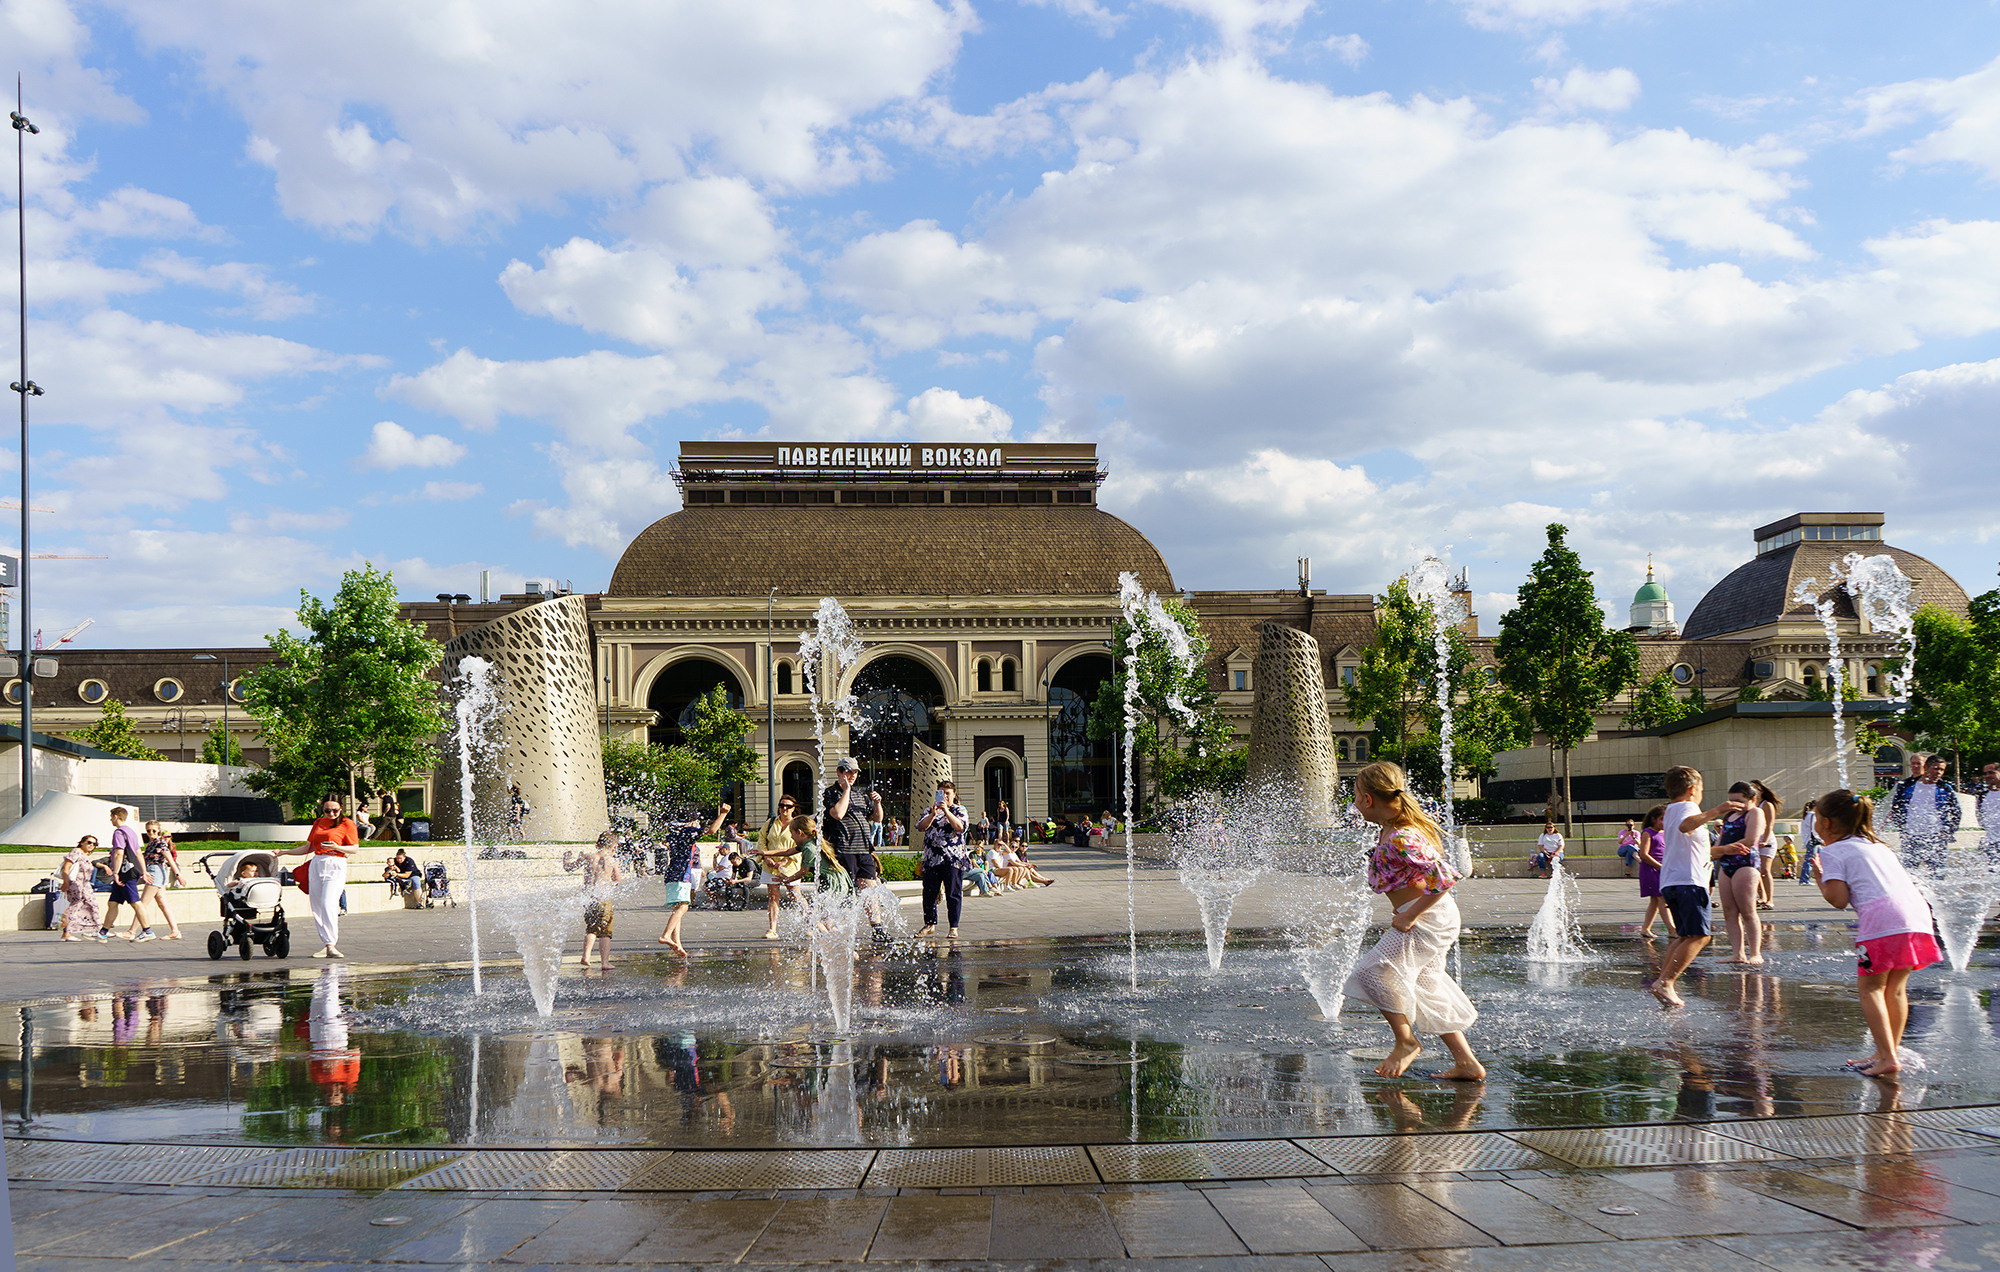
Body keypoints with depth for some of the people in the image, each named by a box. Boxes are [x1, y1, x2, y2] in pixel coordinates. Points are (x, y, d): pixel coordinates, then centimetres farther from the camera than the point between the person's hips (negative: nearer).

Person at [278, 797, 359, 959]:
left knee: (328, 904, -20)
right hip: (316, 865, 6)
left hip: (335, 866, -6)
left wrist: (337, 847, -18)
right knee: (317, 908, 1)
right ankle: (327, 945, 6)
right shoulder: (318, 823, 19)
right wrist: (284, 852, 25)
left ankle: (331, 945, -20)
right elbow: (309, 847, 26)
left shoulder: (346, 824, 3)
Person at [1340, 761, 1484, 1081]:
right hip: (1432, 919, 11)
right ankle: (1466, 1062, 18)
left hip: (1427, 918, -11)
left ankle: (1406, 1042, -1)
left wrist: (1410, 916, -22)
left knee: (1377, 970, -17)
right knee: (1426, 989, 15)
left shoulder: (1400, 839, -24)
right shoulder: (1393, 830, 8)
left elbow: (1443, 878, -30)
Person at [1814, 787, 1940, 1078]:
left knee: (1870, 988, 1)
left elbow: (1838, 899, -3)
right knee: (1895, 988, 18)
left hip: (1883, 919, -8)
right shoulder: (1878, 846, 30)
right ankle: (1889, 1051, 23)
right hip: (1917, 912, 8)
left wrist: (1820, 879, 15)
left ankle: (1887, 1057, -9)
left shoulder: (1832, 852, 6)